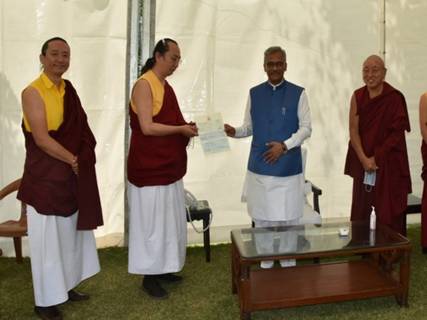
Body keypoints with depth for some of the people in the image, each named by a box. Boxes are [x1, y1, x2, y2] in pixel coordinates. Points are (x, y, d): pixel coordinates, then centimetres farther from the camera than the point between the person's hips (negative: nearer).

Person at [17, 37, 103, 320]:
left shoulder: (69, 90, 8)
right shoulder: (32, 93, -13)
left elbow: (81, 131, 12)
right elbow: (42, 139, -19)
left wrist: (82, 162, -3)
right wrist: (74, 161, -13)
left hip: (72, 176, 7)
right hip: (45, 176, -7)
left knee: (71, 232, 15)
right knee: (48, 238, 2)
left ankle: (65, 286, 32)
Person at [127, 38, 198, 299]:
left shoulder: (166, 86, 13)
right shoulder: (144, 85, -14)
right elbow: (147, 127, -21)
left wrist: (186, 129, 0)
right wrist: (181, 129, -16)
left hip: (169, 165, 9)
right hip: (150, 167, -9)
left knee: (170, 220, 15)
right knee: (152, 222, 0)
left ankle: (162, 268, 28)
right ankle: (149, 277, 12)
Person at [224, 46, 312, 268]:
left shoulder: (298, 93, -1)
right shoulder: (254, 93, 7)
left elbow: (306, 128, -2)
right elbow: (249, 127, 9)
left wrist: (284, 145, -15)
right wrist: (235, 132, -13)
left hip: (288, 167, -2)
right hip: (260, 166, 2)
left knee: (288, 217, 6)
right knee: (262, 217, 9)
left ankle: (288, 260, 22)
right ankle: (265, 259, 25)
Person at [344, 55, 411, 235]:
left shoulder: (395, 98, -6)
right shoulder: (357, 96, 3)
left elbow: (397, 133, -7)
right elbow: (353, 130, 0)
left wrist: (376, 157, -10)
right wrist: (364, 159, -11)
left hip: (389, 164, -3)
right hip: (363, 163, 3)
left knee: (388, 214, -1)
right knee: (360, 213, 6)